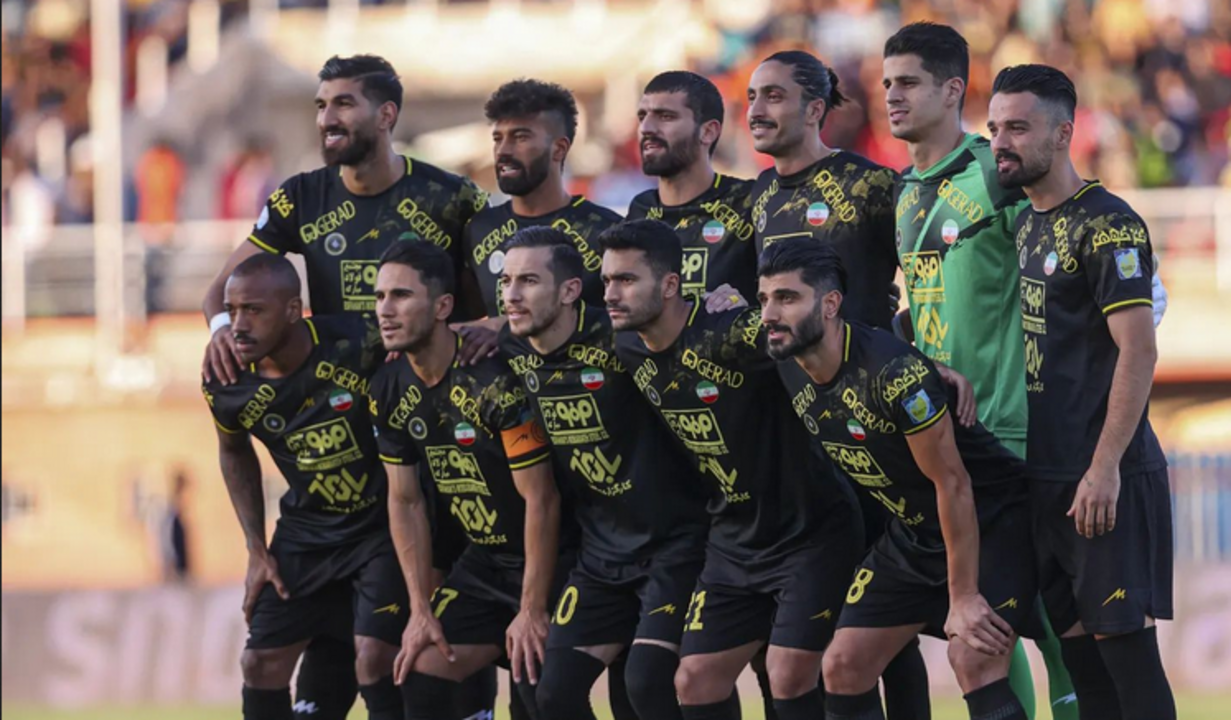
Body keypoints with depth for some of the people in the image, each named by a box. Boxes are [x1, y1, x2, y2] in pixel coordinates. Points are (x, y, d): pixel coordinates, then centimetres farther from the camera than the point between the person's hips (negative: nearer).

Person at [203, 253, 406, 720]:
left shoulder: (357, 345, -26)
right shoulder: (227, 387, -13)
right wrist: (256, 550, 7)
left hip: (382, 524, -4)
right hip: (306, 530, 4)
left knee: (375, 656, -17)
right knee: (262, 661, 0)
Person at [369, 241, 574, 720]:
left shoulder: (493, 380, -24)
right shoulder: (390, 392, -1)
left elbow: (541, 499, -21)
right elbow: (405, 501, 8)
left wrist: (532, 611, -18)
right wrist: (421, 610, 3)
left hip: (550, 559, -8)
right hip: (483, 561, 8)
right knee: (421, 672, 0)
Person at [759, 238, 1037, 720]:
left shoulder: (895, 373, -29)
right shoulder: (790, 370, -7)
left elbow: (953, 485, -24)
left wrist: (963, 598, -22)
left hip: (992, 521, -8)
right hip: (911, 532, 8)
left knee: (973, 659, -25)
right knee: (842, 668, 4)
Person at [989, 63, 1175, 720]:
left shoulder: (1108, 227, -11)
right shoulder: (1027, 224, 14)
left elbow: (1138, 351, -17)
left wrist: (1105, 468, -21)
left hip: (1106, 482, -8)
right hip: (1047, 474, 8)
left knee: (1125, 647, -8)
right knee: (1075, 644, 9)